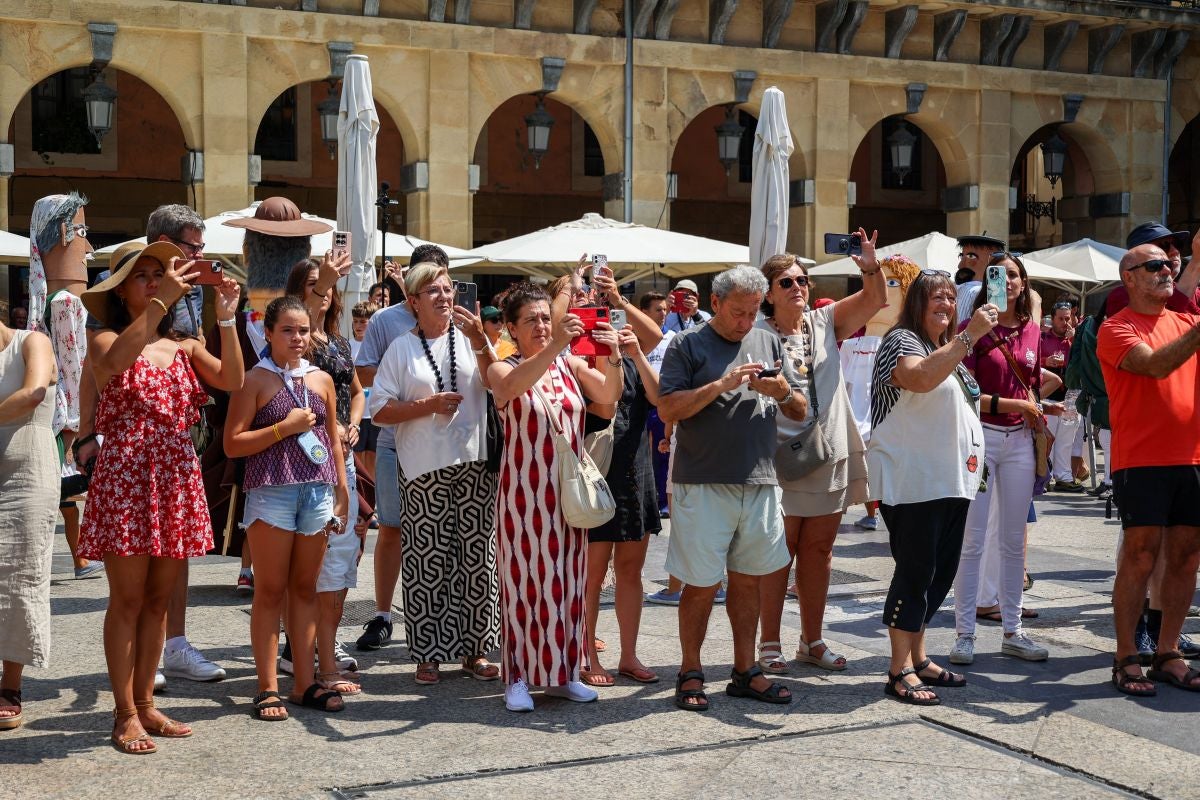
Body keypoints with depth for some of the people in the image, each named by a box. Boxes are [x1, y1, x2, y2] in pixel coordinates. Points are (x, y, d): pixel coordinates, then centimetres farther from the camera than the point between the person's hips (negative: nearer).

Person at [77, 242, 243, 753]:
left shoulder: (184, 348, 13)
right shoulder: (106, 340, 2)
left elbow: (232, 381, -4)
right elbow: (113, 362, -24)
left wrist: (226, 319, -12)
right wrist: (161, 303, -27)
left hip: (177, 479, 5)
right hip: (125, 476, -4)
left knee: (158, 598, 9)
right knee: (128, 599, -3)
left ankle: (144, 703, 19)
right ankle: (125, 714, 4)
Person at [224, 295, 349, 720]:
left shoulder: (322, 379, 12)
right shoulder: (255, 379, -1)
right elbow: (232, 444, -5)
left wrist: (341, 493, 14)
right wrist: (285, 427, -13)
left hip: (317, 492, 4)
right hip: (271, 492, -4)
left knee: (305, 589, 9)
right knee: (270, 590, 0)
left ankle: (305, 682, 15)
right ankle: (268, 687, 6)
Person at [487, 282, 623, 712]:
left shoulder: (572, 365, 7)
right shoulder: (502, 369, -2)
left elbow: (608, 395, -8)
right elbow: (514, 385, -26)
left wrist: (612, 358, -28)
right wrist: (554, 346, -40)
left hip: (569, 490, 4)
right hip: (524, 491, -4)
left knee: (567, 578, 8)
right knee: (525, 579, -2)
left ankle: (562, 671, 18)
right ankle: (519, 677, 4)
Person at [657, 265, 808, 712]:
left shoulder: (768, 344, 14)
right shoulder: (688, 345, 0)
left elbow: (801, 412, 14)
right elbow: (667, 409, -10)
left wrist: (783, 392, -8)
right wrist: (722, 384, -17)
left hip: (760, 482, 4)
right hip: (704, 485, -4)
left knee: (748, 580, 12)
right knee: (701, 585, 1)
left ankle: (745, 671, 22)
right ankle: (690, 674, 13)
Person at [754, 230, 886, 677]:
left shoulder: (825, 322, 8)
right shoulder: (759, 335, -7)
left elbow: (876, 300, -1)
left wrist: (871, 268, -18)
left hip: (830, 454, 5)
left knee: (819, 550, 12)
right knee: (779, 552, 1)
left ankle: (812, 641, 22)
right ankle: (770, 644, 10)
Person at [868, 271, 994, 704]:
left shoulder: (950, 350, 20)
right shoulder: (901, 341, -8)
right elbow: (921, 377, -30)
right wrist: (969, 335, -30)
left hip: (951, 481, 9)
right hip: (912, 482, -9)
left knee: (941, 570, 11)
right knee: (916, 571, -7)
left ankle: (917, 657, 22)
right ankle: (900, 672, -2)